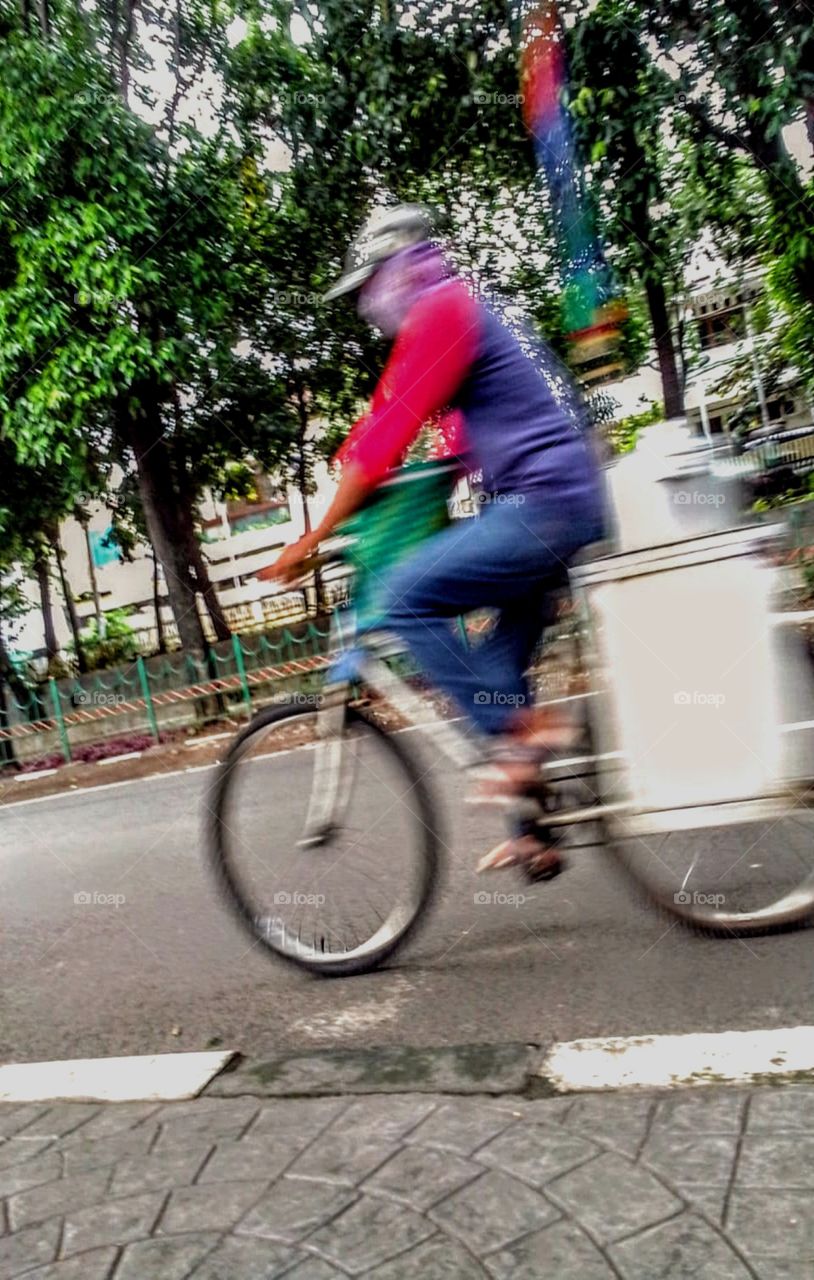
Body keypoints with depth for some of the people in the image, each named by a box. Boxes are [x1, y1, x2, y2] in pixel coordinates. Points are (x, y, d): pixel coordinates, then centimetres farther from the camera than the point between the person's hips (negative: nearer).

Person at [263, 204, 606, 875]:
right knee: (501, 661, 13)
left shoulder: (441, 312, -7)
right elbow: (467, 444, 26)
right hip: (573, 502, 10)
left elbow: (386, 434, -14)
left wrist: (313, 538, -10)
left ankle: (520, 728, -10)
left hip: (541, 503, -10)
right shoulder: (472, 312, 24)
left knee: (406, 599, -16)